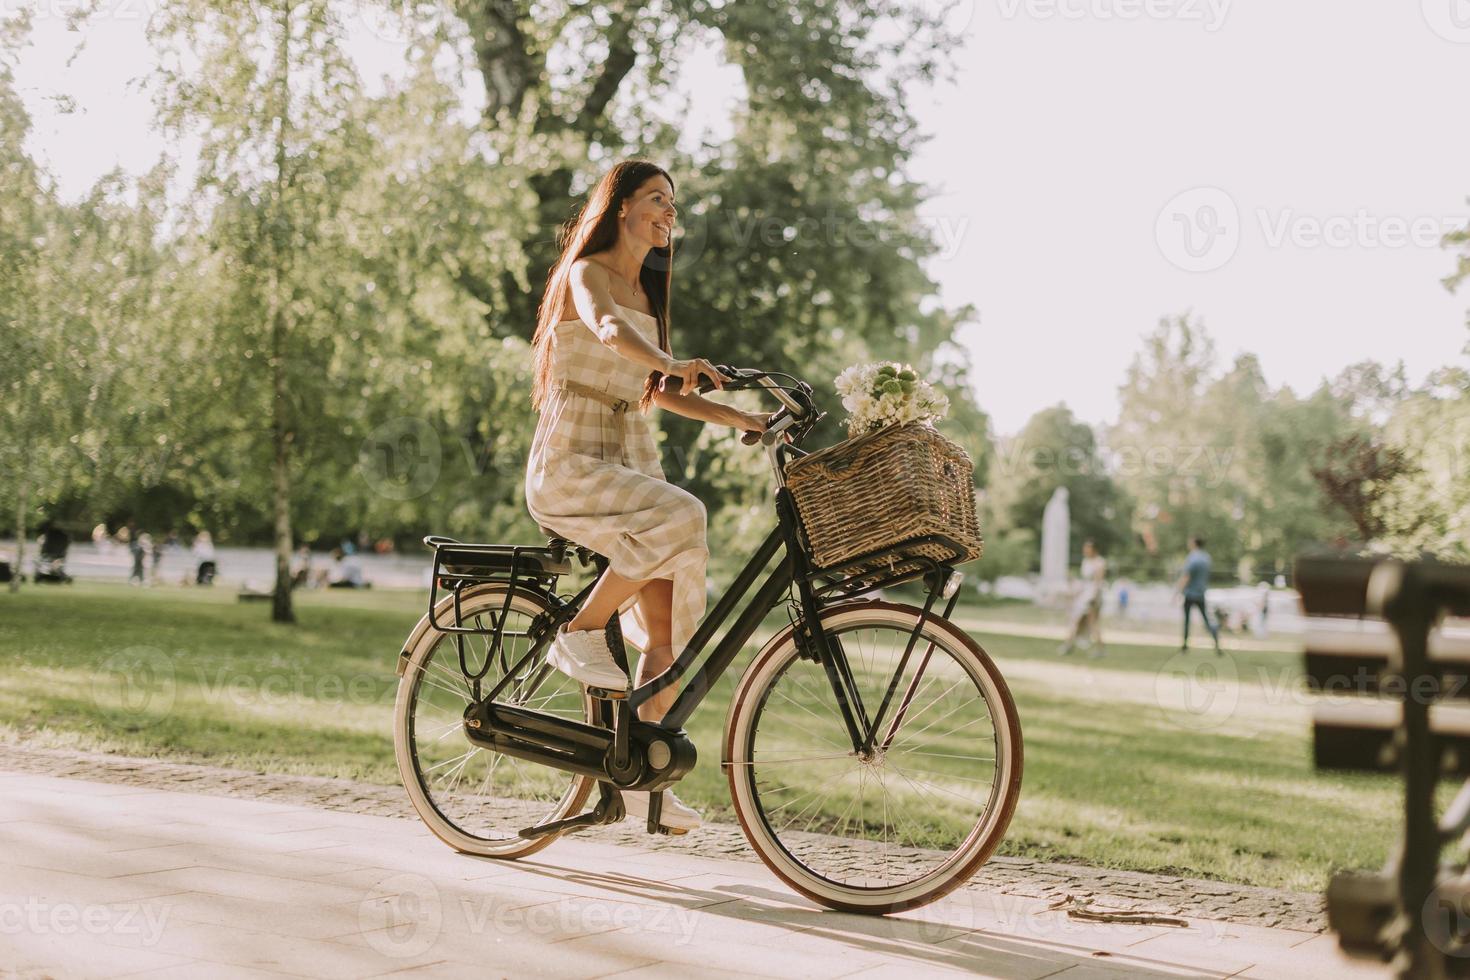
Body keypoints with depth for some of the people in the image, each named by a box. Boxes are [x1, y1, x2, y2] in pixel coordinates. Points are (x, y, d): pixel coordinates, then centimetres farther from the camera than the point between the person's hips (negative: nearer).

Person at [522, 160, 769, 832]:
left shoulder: (645, 289, 19)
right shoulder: (587, 273, -6)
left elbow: (657, 392, 22)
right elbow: (606, 327, -30)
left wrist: (744, 419, 12)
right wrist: (673, 363, -49)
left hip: (630, 461, 8)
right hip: (571, 463, -8)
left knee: (669, 630, -4)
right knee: (680, 518, -34)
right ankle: (579, 634, -15)